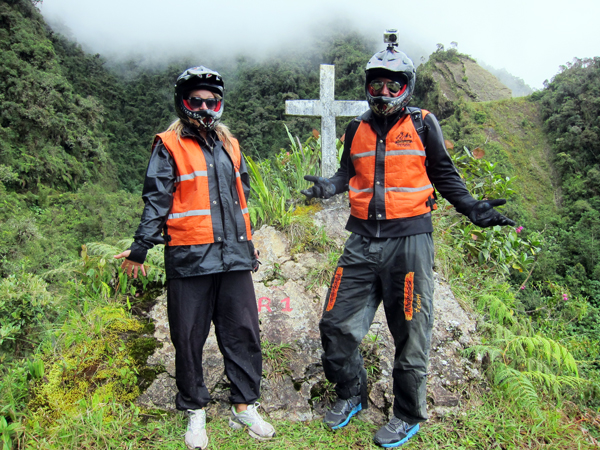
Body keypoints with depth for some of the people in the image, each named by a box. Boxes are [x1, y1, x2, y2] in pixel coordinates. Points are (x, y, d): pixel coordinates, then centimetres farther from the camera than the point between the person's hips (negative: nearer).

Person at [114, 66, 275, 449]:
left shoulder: (229, 144, 17)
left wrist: (248, 242, 25)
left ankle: (245, 406, 24)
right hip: (189, 259, -4)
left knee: (243, 332, 7)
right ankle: (195, 411, 25)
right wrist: (140, 249, -2)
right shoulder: (170, 146, 2)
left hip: (234, 257, 4)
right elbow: (156, 201, 0)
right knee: (190, 337, 5)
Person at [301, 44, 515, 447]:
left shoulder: (423, 124, 3)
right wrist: (329, 186, 1)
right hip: (363, 238, 4)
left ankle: (409, 415, 25)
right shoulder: (358, 129, 13)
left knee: (410, 331, 4)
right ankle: (351, 395, 29)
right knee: (336, 324, 5)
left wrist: (473, 209, -5)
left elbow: (444, 175, 8)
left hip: (409, 237, -3)